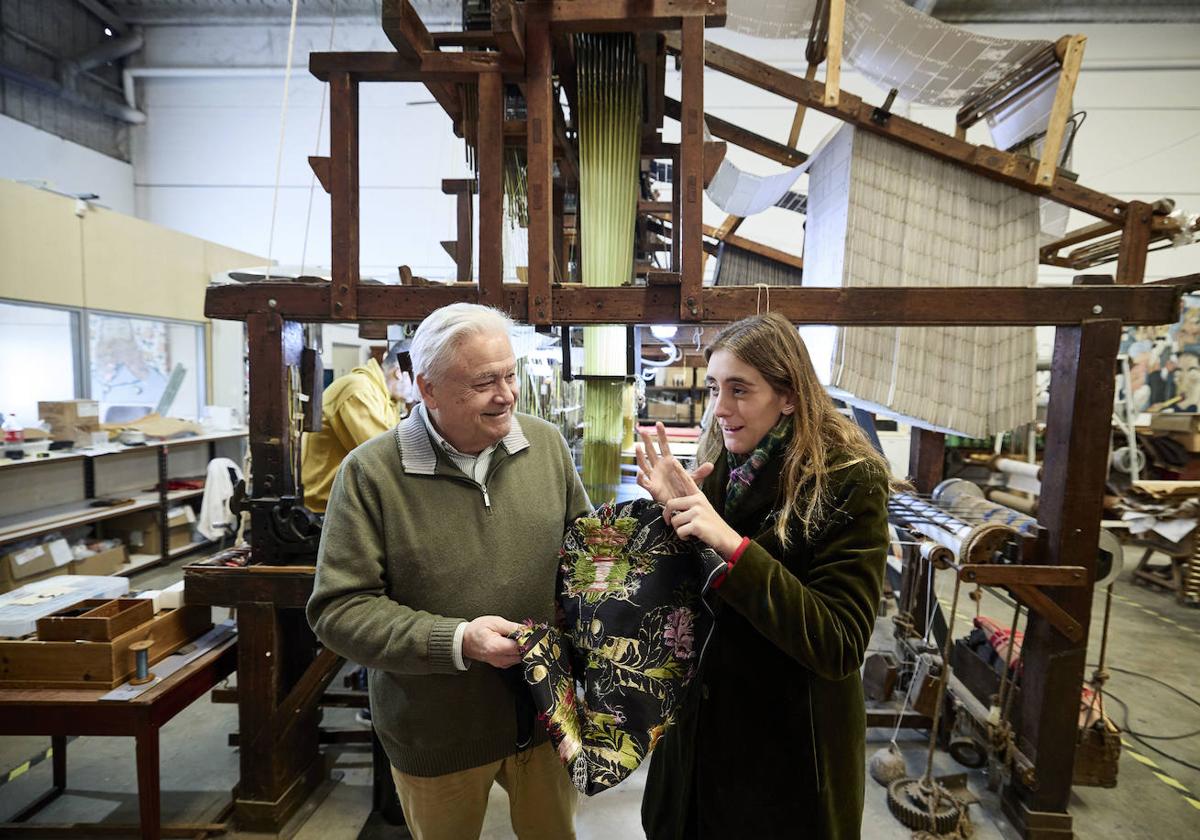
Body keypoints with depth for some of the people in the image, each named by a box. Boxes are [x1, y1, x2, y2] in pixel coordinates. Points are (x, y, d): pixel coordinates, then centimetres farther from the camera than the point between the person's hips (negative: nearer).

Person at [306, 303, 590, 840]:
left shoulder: (546, 444, -7)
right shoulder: (370, 473, -18)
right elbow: (338, 610, -17)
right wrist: (457, 641, -26)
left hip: (544, 717, 3)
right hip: (436, 736, -2)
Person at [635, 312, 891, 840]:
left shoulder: (849, 481, -19)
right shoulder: (718, 468, -4)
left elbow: (840, 645, -24)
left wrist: (732, 546, -32)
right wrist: (676, 516, -17)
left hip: (790, 755, -4)